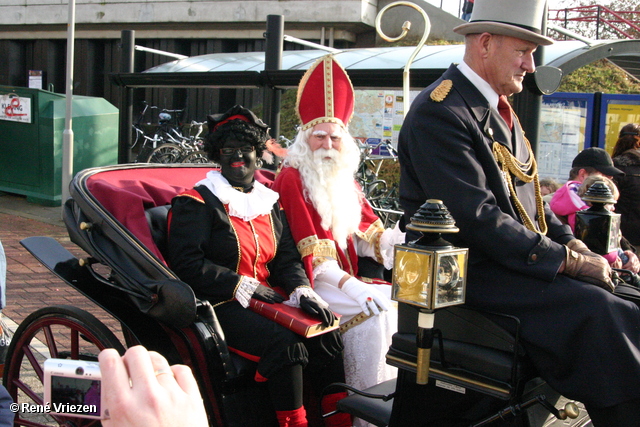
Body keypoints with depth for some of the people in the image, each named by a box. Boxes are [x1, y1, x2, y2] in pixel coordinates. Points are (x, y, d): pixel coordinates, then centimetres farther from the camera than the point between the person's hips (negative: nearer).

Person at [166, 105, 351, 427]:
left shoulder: (269, 202, 18)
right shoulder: (196, 204, -2)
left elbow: (287, 257, 14)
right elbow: (187, 264, -11)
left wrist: (302, 290, -8)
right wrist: (244, 286, -15)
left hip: (268, 296, 6)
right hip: (221, 305, -6)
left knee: (326, 335, -16)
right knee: (284, 343, -30)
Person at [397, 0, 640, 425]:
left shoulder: (499, 110, 16)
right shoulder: (439, 112, -15)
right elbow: (478, 218, -22)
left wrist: (570, 242, 3)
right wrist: (565, 260, -19)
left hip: (521, 260, 10)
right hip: (466, 274, -9)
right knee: (599, 313, -25)